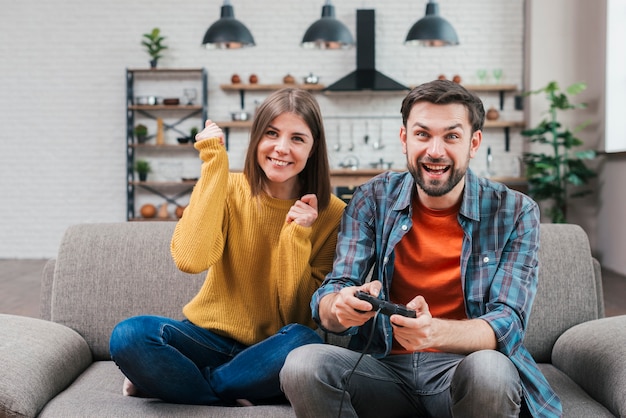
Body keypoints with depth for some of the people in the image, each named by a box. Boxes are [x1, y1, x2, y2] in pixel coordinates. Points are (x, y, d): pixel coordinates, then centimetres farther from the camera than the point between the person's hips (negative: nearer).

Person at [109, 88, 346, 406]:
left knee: (306, 343, -35)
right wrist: (215, 163, -21)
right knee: (129, 335, -27)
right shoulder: (230, 189, -5)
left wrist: (297, 237, -21)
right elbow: (190, 259, -26)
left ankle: (169, 383, -16)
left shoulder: (331, 214, -7)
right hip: (209, 339, 0)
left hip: (272, 350, 1)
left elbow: (302, 316, -9)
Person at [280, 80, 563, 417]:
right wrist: (340, 307, -31)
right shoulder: (372, 200, 1)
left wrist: (434, 332, -35)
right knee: (301, 365, -26)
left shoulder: (515, 212, -3)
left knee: (488, 370, -36)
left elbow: (508, 323, -12)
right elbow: (327, 305, -4)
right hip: (385, 368, 2)